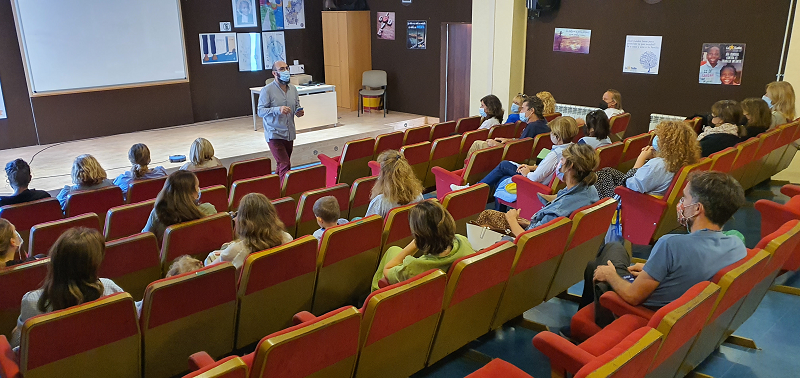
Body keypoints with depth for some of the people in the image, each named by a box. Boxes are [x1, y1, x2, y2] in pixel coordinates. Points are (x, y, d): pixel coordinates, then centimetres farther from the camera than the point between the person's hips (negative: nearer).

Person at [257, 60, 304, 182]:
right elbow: (260, 111, -13)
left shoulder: (293, 89, 9)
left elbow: (297, 106, 22)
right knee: (284, 165, -15)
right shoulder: (267, 90, -10)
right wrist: (278, 110, -27)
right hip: (274, 134, -6)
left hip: (290, 134, 6)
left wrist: (299, 111, -2)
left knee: (283, 165, 14)